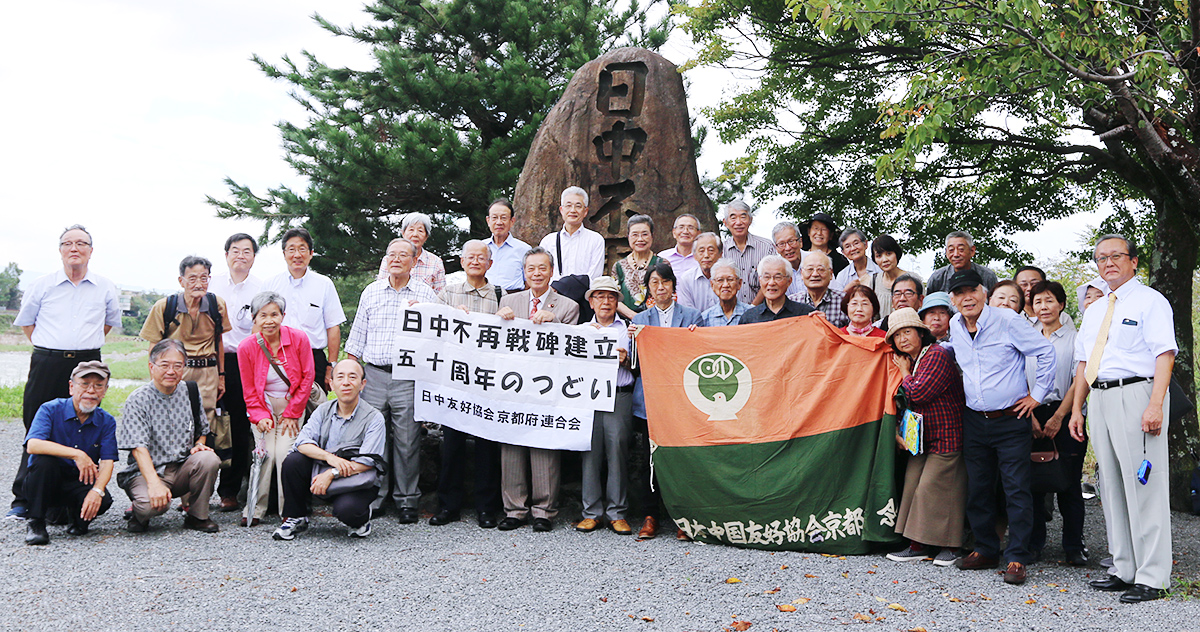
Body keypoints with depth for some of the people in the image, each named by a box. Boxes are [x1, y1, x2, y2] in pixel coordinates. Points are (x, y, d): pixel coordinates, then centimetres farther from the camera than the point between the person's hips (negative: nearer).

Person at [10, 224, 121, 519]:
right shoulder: (42, 285, 5)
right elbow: (25, 321, 16)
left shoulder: (105, 288, 7)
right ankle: (23, 499, 8)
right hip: (47, 363, -1)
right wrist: (48, 346, 11)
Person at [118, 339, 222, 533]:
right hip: (146, 472, -4)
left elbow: (202, 430, 19)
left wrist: (199, 445, -6)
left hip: (182, 470, 4)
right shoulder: (137, 400, -10)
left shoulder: (190, 393, 5)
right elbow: (139, 448, -21)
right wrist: (154, 483, -35)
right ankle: (139, 514, 5)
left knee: (209, 458, -27)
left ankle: (196, 516, -4)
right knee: (151, 504, -35)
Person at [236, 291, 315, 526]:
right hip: (263, 406, 1)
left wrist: (292, 413, -6)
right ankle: (255, 510, -2)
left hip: (292, 404, 0)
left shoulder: (299, 339, -14)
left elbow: (307, 377, -5)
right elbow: (249, 390, -1)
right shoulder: (246, 347, -11)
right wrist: (260, 416, -14)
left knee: (285, 452, -14)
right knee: (265, 453, -13)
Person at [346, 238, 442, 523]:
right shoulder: (371, 292, 13)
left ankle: (406, 500, 10)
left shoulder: (425, 295, 6)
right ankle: (373, 497, 13)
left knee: (407, 441, -1)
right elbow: (357, 337, 16)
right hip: (374, 374, 2)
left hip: (409, 376, -2)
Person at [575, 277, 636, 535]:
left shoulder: (627, 329, 15)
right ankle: (592, 512, 5)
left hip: (619, 396, -1)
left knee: (617, 450, -6)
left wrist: (626, 360, -7)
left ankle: (617, 513, 1)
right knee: (590, 452, -2)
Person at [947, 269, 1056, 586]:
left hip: (1011, 420, -5)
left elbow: (1046, 352, -6)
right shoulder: (954, 326, 6)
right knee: (977, 489, 10)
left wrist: (1036, 395, -5)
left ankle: (1016, 558, 1)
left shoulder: (1009, 321, -11)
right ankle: (985, 550, 22)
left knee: (1017, 490, -4)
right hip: (974, 421, 5)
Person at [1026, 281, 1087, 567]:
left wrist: (1058, 417, -10)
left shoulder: (1074, 337, 3)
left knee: (1069, 482, -1)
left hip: (1065, 415, -2)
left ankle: (1073, 546, 8)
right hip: (1032, 414, 3)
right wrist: (1030, 415, -5)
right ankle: (1033, 543, 10)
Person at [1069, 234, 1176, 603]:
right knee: (1111, 485, 9)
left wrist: (1155, 406, -22)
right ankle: (1125, 570, 18)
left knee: (1143, 486, -7)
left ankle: (1151, 578, -1)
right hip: (1099, 399, 7)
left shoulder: (1150, 301, -1)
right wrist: (1077, 409, 14)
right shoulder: (1094, 311, 21)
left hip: (1136, 394, -7)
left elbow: (1165, 355, -11)